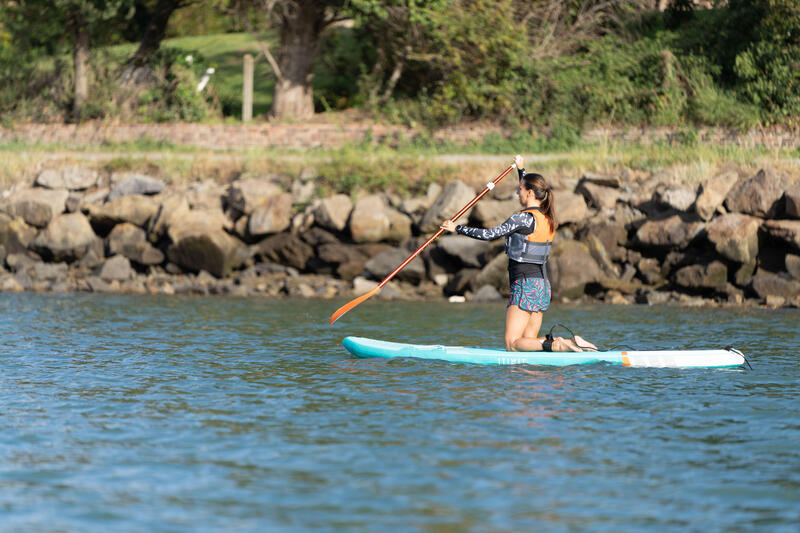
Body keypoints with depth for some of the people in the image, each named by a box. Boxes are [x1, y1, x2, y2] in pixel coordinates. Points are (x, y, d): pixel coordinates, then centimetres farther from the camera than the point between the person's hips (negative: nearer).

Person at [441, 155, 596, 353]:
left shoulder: (524, 218, -14)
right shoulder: (546, 217, 10)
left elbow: (490, 234, -14)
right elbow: (530, 188, 32)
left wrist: (457, 228, -5)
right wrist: (521, 169, 42)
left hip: (525, 285, -9)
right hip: (543, 284, 9)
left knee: (512, 344, -6)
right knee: (529, 341, 11)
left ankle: (555, 345, -24)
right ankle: (571, 343, -6)